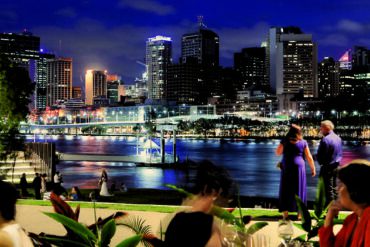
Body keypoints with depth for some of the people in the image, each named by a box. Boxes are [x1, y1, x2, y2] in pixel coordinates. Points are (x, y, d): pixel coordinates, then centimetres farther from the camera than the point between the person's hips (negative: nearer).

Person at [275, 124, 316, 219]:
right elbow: (309, 157, 1)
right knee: (299, 189, 9)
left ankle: (285, 212, 4)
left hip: (286, 168, 0)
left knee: (286, 190, 8)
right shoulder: (303, 142, -2)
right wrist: (313, 168, 10)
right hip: (299, 167, 0)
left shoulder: (285, 141, -4)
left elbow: (277, 152, 6)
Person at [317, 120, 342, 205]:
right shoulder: (338, 138, 6)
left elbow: (319, 155, -17)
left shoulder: (325, 139, -20)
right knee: (335, 188, 17)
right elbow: (340, 153, 13)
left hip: (328, 168, -8)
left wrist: (321, 162, 2)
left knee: (329, 190, 0)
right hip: (337, 166, 8)